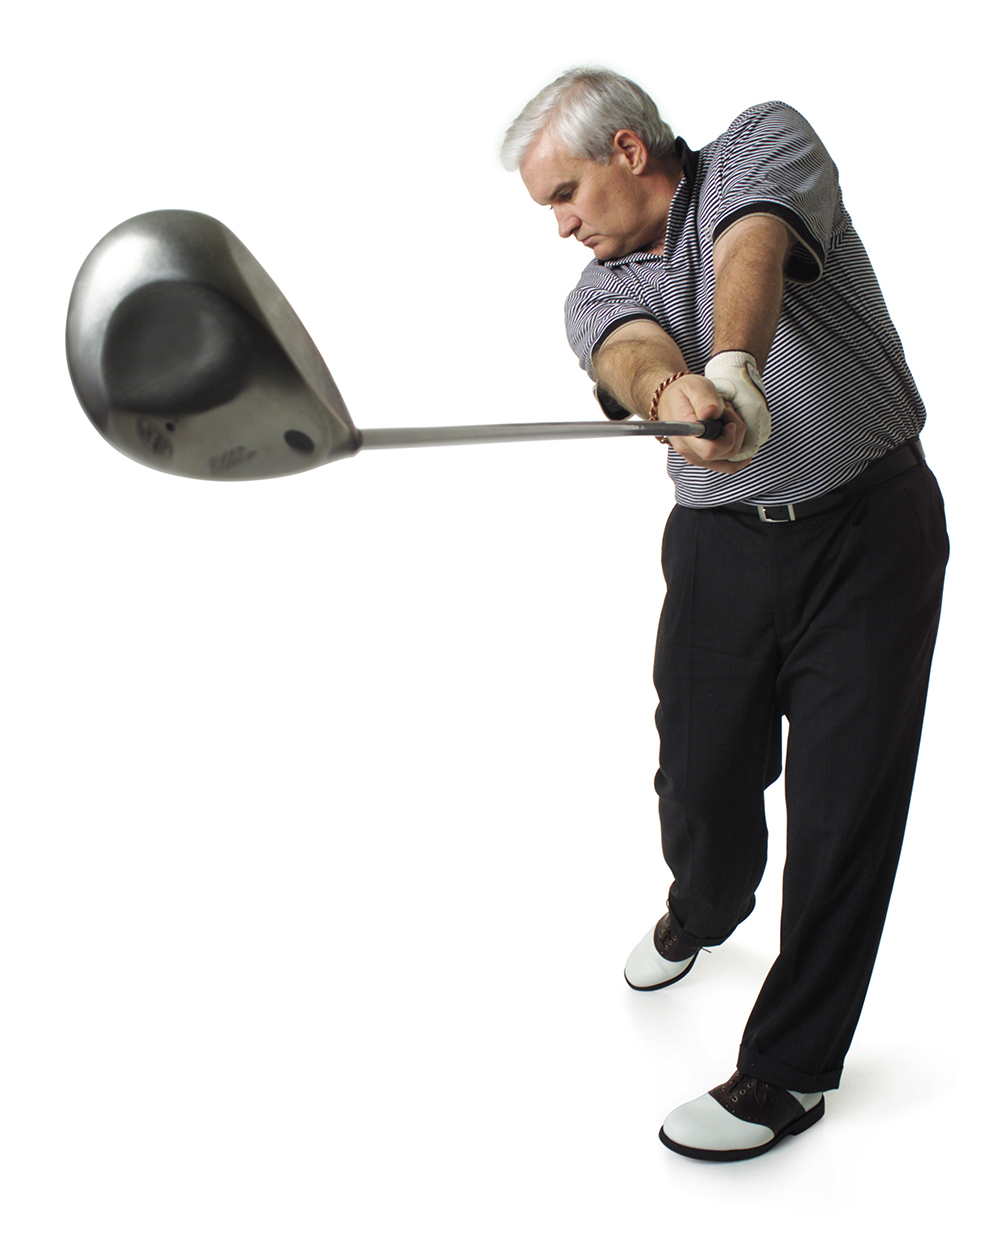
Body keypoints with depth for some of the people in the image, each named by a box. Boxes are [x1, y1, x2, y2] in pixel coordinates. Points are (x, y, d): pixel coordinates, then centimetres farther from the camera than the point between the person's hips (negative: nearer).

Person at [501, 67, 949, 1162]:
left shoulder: (764, 144, 0)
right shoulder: (598, 292, 7)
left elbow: (753, 250, -25)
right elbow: (631, 350, -19)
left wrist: (733, 364, -47)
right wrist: (674, 391, -43)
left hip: (870, 527, -3)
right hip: (721, 546, 4)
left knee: (842, 810, -3)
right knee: (700, 785, 5)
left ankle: (790, 1071, 14)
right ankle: (701, 914, 42)